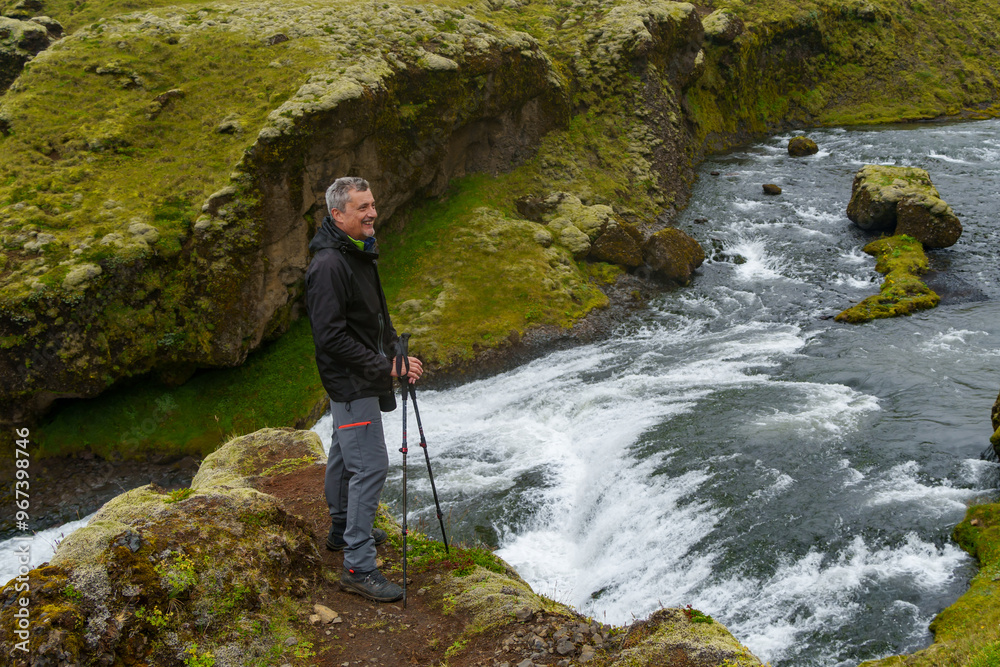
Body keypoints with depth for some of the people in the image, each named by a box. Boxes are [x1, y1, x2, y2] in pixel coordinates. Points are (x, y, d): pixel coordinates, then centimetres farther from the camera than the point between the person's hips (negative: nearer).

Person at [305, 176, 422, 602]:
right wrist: (386, 367, -23)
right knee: (370, 466, -11)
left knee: (345, 454, 22)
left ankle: (342, 531, 39)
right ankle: (358, 567, -6)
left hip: (360, 380, 10)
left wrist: (398, 354, 3)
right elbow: (331, 336, -26)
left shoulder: (360, 254, 9)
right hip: (350, 383, -10)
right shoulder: (329, 265, -24)